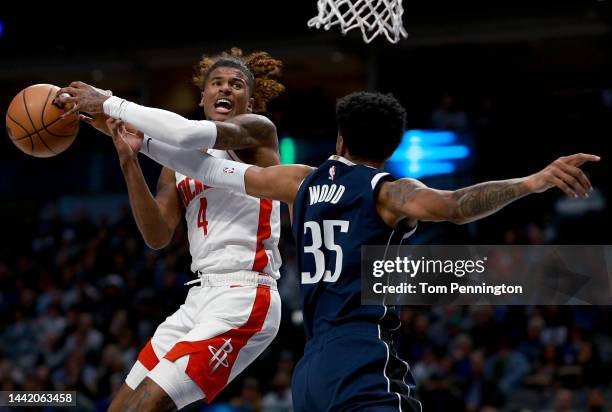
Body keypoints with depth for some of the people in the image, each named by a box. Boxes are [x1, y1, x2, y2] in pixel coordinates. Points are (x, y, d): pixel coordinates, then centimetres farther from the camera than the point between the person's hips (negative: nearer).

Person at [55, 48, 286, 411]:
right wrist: (128, 161, -7)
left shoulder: (258, 130, -2)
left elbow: (188, 134, -21)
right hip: (200, 298, 8)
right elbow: (158, 237, 5)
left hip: (244, 301, -8)